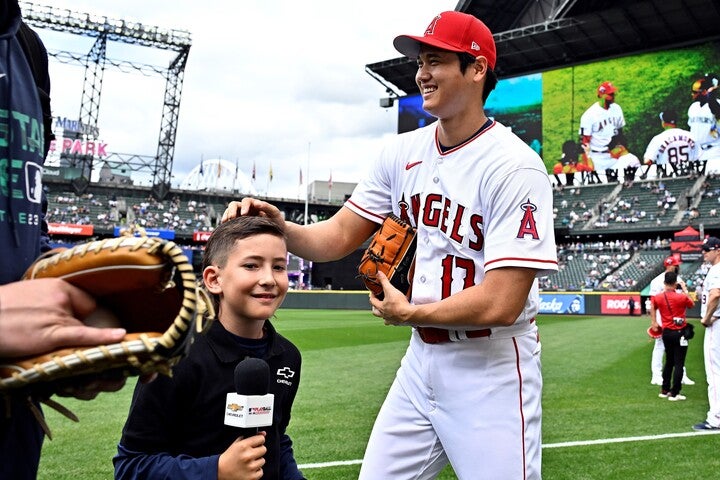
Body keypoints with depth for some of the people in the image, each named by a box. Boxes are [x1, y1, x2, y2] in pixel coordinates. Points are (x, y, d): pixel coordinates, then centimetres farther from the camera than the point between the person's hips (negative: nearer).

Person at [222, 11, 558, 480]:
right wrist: (281, 227, -15)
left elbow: (500, 305, -25)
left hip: (492, 369, -6)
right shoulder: (404, 152, 3)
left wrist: (407, 312, -12)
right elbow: (339, 237, 5)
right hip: (421, 360, 6)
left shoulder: (514, 167, -19)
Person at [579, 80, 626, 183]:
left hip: (614, 154, 6)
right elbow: (584, 139, -15)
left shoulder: (616, 109, 3)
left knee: (614, 182, 12)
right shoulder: (590, 115, -16)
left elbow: (620, 130, 16)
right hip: (597, 157, -6)